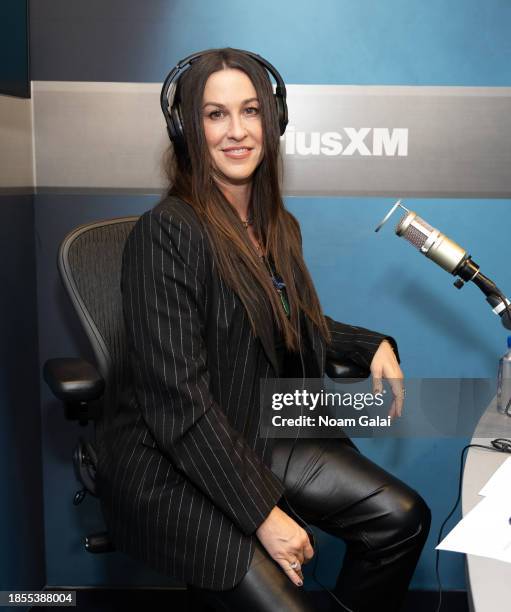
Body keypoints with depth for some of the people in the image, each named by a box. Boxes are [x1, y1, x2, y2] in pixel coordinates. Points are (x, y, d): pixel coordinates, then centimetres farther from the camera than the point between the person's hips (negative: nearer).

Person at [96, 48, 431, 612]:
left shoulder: (279, 227, 6)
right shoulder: (166, 232, -20)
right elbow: (178, 400, -23)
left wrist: (372, 346, 8)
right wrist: (264, 515, -21)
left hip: (263, 440, 8)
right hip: (169, 468, -7)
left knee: (404, 518, -2)